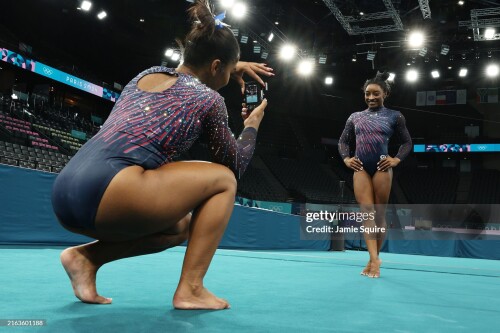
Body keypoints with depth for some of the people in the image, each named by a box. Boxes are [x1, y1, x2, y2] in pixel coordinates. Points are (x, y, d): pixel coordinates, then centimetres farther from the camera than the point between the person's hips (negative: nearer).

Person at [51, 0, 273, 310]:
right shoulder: (208, 98, 3)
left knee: (181, 226, 28)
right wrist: (252, 124, 31)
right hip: (108, 189, -8)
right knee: (224, 179, 9)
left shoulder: (149, 72, 22)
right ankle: (190, 289, 0)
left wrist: (233, 66, 42)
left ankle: (86, 257, 11)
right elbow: (235, 164, 16)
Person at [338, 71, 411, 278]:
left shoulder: (394, 116, 7)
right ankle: (374, 259, -12)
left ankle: (374, 259, 10)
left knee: (379, 214, 1)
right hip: (361, 169, 2)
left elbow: (407, 142, 9)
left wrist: (396, 160, -5)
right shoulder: (355, 117, 14)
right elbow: (343, 141, 17)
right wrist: (346, 159, 1)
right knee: (367, 213, -8)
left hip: (381, 168, -2)